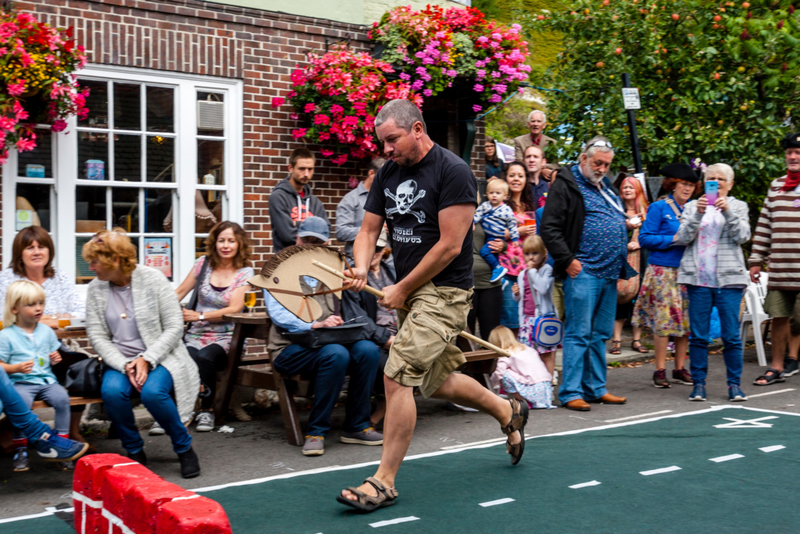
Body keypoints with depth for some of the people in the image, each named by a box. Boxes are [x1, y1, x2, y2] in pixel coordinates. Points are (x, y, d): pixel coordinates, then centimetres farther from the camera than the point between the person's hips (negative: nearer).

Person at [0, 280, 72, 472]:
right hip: (20, 382, -3)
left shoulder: (47, 332, 13)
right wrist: (17, 368, -19)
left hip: (46, 379, 3)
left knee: (62, 397, -25)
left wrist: (55, 359, 2)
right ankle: (20, 449, -15)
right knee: (21, 401, -33)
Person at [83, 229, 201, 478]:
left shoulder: (153, 279, -7)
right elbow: (97, 337, 0)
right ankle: (134, 452, -5)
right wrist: (125, 366, -15)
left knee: (152, 392, -32)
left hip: (158, 357, -3)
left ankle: (184, 448, -6)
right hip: (119, 360, 3)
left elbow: (174, 328, -7)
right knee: (111, 391, -29)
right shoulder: (96, 289, 3)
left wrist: (146, 360, -18)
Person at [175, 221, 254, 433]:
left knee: (204, 357, -35)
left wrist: (199, 315, -15)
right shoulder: (204, 263, 11)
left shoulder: (245, 273, 4)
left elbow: (234, 309, -7)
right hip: (195, 335, 2)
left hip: (225, 338, -1)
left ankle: (206, 410, -14)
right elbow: (179, 292, 14)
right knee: (188, 356, -35)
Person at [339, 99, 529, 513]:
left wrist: (402, 289, -13)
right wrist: (361, 267, -12)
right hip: (409, 290, 9)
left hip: (444, 291, -8)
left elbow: (450, 246, -18)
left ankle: (384, 482, -6)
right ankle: (508, 412, 42)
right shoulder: (388, 174, 9)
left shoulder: (452, 172, -14)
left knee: (398, 376, -15)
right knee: (436, 382, 18)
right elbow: (368, 230, 10)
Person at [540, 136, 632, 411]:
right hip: (583, 272, -8)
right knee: (578, 334, -7)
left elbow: (619, 224, 29)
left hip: (609, 273, 8)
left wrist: (622, 263, 18)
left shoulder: (607, 186, 20)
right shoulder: (566, 184, -5)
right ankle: (571, 393, -3)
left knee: (601, 334, 12)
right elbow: (549, 228, -12)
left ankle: (596, 388, 20)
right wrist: (568, 260, -16)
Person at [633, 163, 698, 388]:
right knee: (663, 319, -5)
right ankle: (660, 370, 4)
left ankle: (679, 369, 15)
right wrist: (673, 239, -14)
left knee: (687, 319, 6)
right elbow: (645, 238, -7)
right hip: (663, 271, -5)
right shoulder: (659, 208, -2)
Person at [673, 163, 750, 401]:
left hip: (729, 279, -1)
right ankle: (698, 383, 9)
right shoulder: (692, 206, 13)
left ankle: (735, 384, 8)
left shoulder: (738, 206, 13)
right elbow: (683, 238, 1)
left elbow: (742, 237, -2)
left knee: (731, 335, -3)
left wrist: (728, 212, -15)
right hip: (698, 279, 1)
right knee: (698, 336, 1)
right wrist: (697, 214, -12)